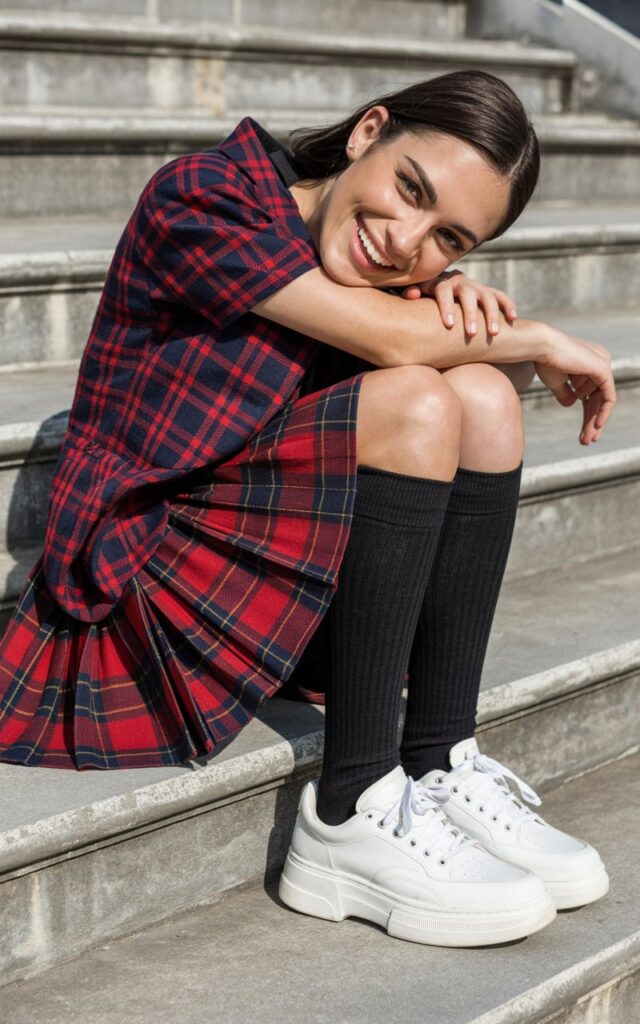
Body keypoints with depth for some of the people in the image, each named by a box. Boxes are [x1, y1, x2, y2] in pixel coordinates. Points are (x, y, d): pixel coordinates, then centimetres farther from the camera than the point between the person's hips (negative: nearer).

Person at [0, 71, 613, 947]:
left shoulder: (365, 268, 8)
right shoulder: (201, 199, -14)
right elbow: (394, 341, -21)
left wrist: (462, 308, -19)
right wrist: (543, 342, -6)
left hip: (276, 594, 8)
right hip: (138, 593, -8)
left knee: (483, 396, -7)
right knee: (416, 403, -24)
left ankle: (439, 770, -9)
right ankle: (350, 820, -21)